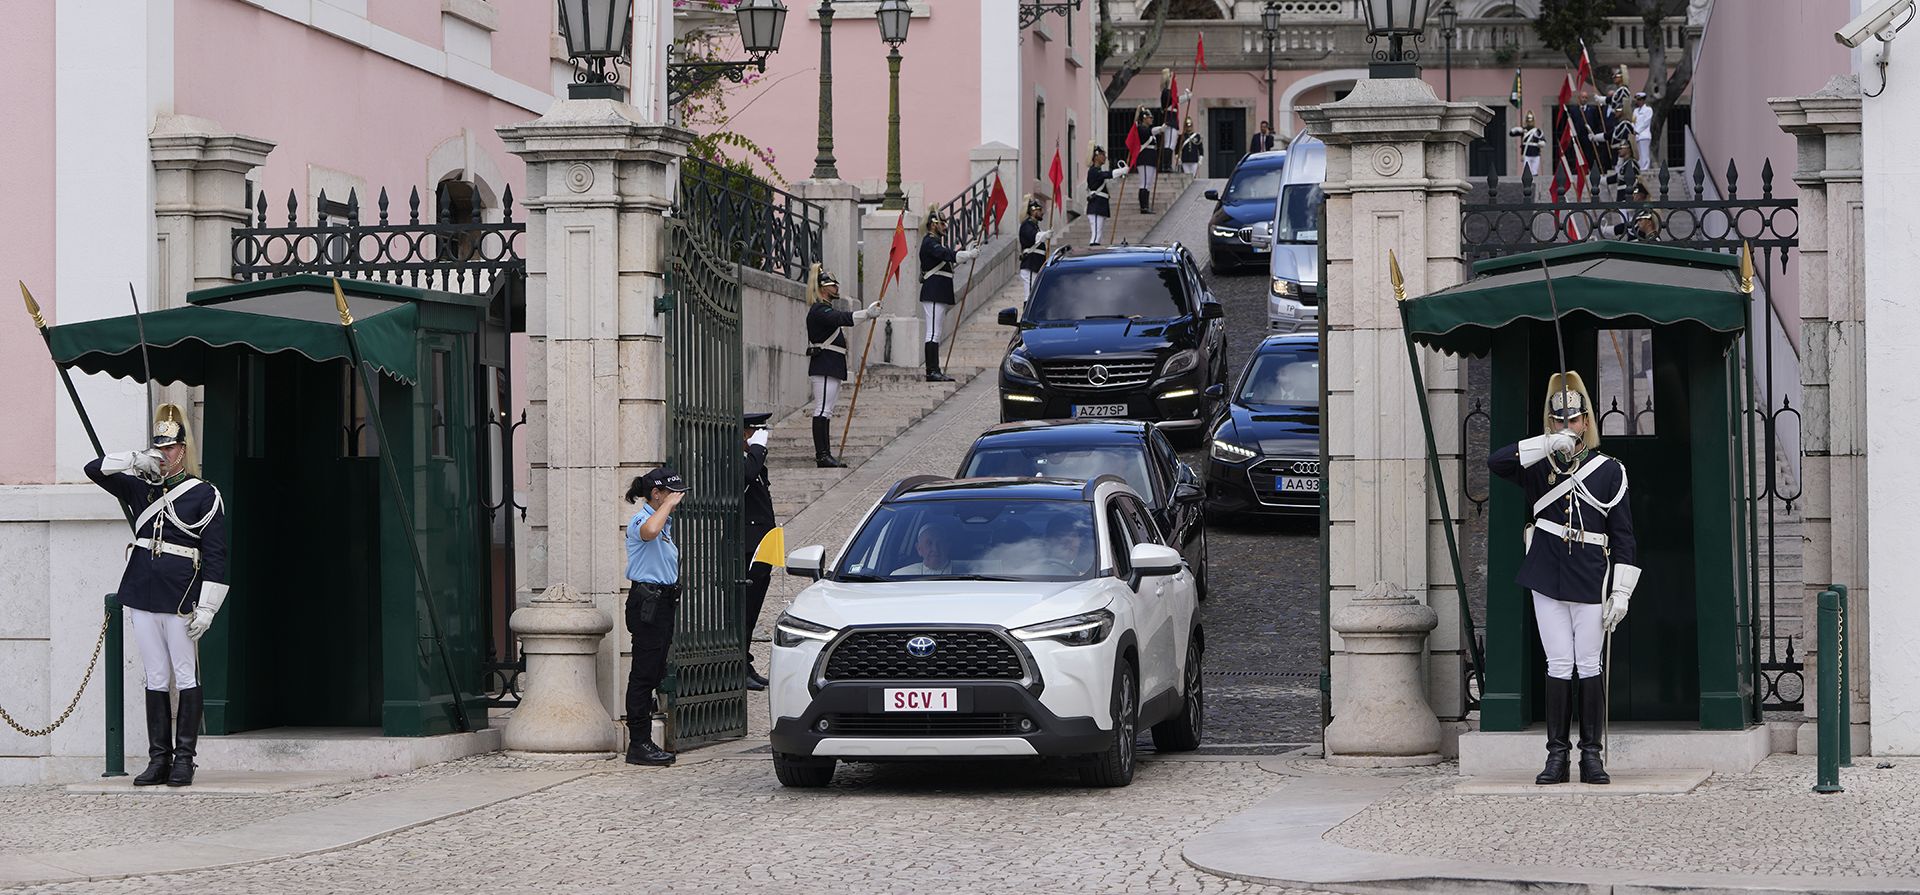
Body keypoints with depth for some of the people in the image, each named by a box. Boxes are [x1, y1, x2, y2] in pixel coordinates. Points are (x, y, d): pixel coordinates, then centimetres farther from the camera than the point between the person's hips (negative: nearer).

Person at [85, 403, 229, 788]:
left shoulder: (205, 495, -1)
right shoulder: (141, 487, 13)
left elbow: (215, 556, -3)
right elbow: (94, 470, 15)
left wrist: (206, 608, -10)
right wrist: (134, 461, -1)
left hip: (180, 598, -5)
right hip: (142, 595, 5)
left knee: (186, 678, -1)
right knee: (155, 680, 6)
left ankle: (184, 759, 2)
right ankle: (158, 759, 9)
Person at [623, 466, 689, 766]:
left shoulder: (666, 522, 18)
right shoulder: (640, 520, -13)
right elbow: (649, 531, -39)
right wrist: (668, 504, -25)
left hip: (663, 602, 10)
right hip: (646, 602, -10)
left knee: (654, 673, 10)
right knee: (644, 674, -9)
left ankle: (644, 742, 14)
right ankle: (638, 744, -8)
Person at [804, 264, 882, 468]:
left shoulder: (826, 309, 21)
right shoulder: (819, 310, -14)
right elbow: (840, 318, -31)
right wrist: (867, 313, -40)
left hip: (832, 367, 11)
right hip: (824, 365, -11)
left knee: (826, 411, 10)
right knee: (823, 409, -13)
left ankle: (825, 455, 11)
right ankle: (822, 455, -18)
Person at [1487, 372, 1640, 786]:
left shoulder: (1609, 470, 5)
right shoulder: (1540, 467, 7)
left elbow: (1622, 535, 3)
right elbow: (1496, 462, -12)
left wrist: (1620, 592, -3)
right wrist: (1549, 445, -19)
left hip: (1591, 582, -1)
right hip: (1547, 580, 1)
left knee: (1588, 666, 1)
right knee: (1559, 667, 1)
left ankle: (1592, 754, 6)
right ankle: (1556, 755, 4)